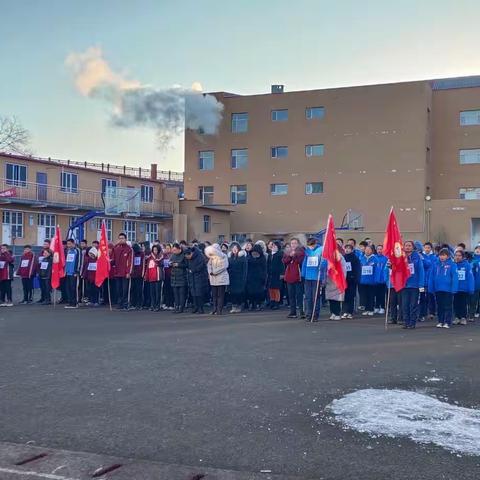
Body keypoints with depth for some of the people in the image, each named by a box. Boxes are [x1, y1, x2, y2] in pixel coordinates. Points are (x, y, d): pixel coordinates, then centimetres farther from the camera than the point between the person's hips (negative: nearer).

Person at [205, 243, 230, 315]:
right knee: (214, 295, 6)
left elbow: (224, 266, -12)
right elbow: (209, 265, 15)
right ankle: (215, 309, 10)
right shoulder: (212, 257, 13)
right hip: (213, 279, 5)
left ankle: (219, 310, -3)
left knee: (220, 295, -4)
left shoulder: (223, 256, -4)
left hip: (222, 278, -5)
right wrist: (210, 272, -5)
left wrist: (214, 272, -13)